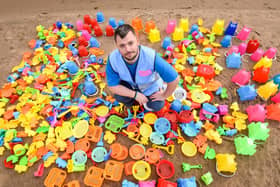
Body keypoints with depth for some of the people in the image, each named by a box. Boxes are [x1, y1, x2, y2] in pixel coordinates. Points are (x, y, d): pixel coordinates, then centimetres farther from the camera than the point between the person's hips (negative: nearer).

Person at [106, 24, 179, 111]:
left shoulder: (151, 57, -41)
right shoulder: (112, 59, -32)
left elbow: (174, 79, -33)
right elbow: (112, 86, -21)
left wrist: (164, 95, -18)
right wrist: (135, 94, -25)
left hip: (151, 85, 0)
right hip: (130, 84, 1)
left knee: (156, 106, -11)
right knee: (118, 95, -23)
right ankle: (131, 101, 14)